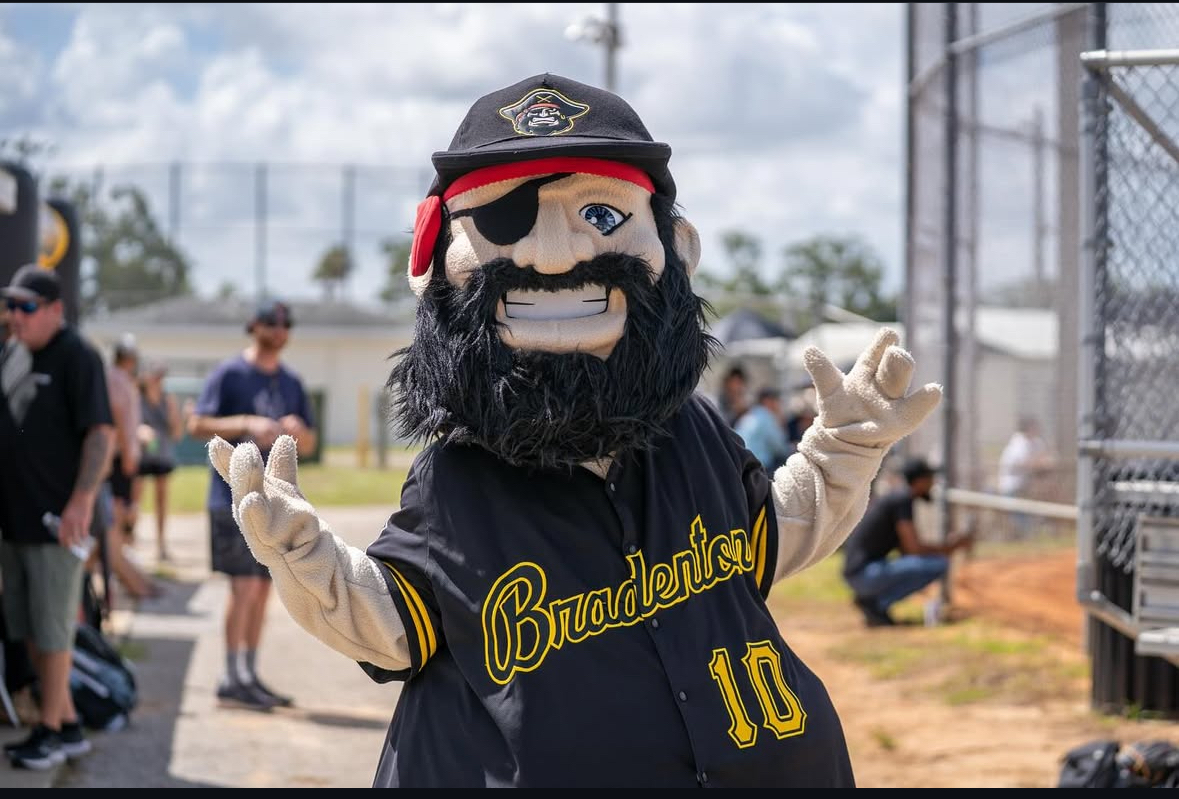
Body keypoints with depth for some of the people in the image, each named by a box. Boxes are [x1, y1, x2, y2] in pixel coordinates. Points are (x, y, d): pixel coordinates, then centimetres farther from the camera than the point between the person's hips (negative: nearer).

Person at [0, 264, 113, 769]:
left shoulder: (77, 358, -10)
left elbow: (101, 434, -17)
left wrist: (81, 501, -24)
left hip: (56, 520, -8)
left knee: (51, 631, -2)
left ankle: (50, 730, 6)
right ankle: (68, 727, 20)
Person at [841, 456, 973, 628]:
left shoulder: (891, 497, 19)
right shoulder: (903, 500, -11)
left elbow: (905, 549, 23)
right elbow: (914, 548, -18)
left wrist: (945, 548, 17)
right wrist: (948, 547, -3)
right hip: (865, 574, -10)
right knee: (939, 564, -16)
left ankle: (872, 601, 10)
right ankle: (874, 602, -11)